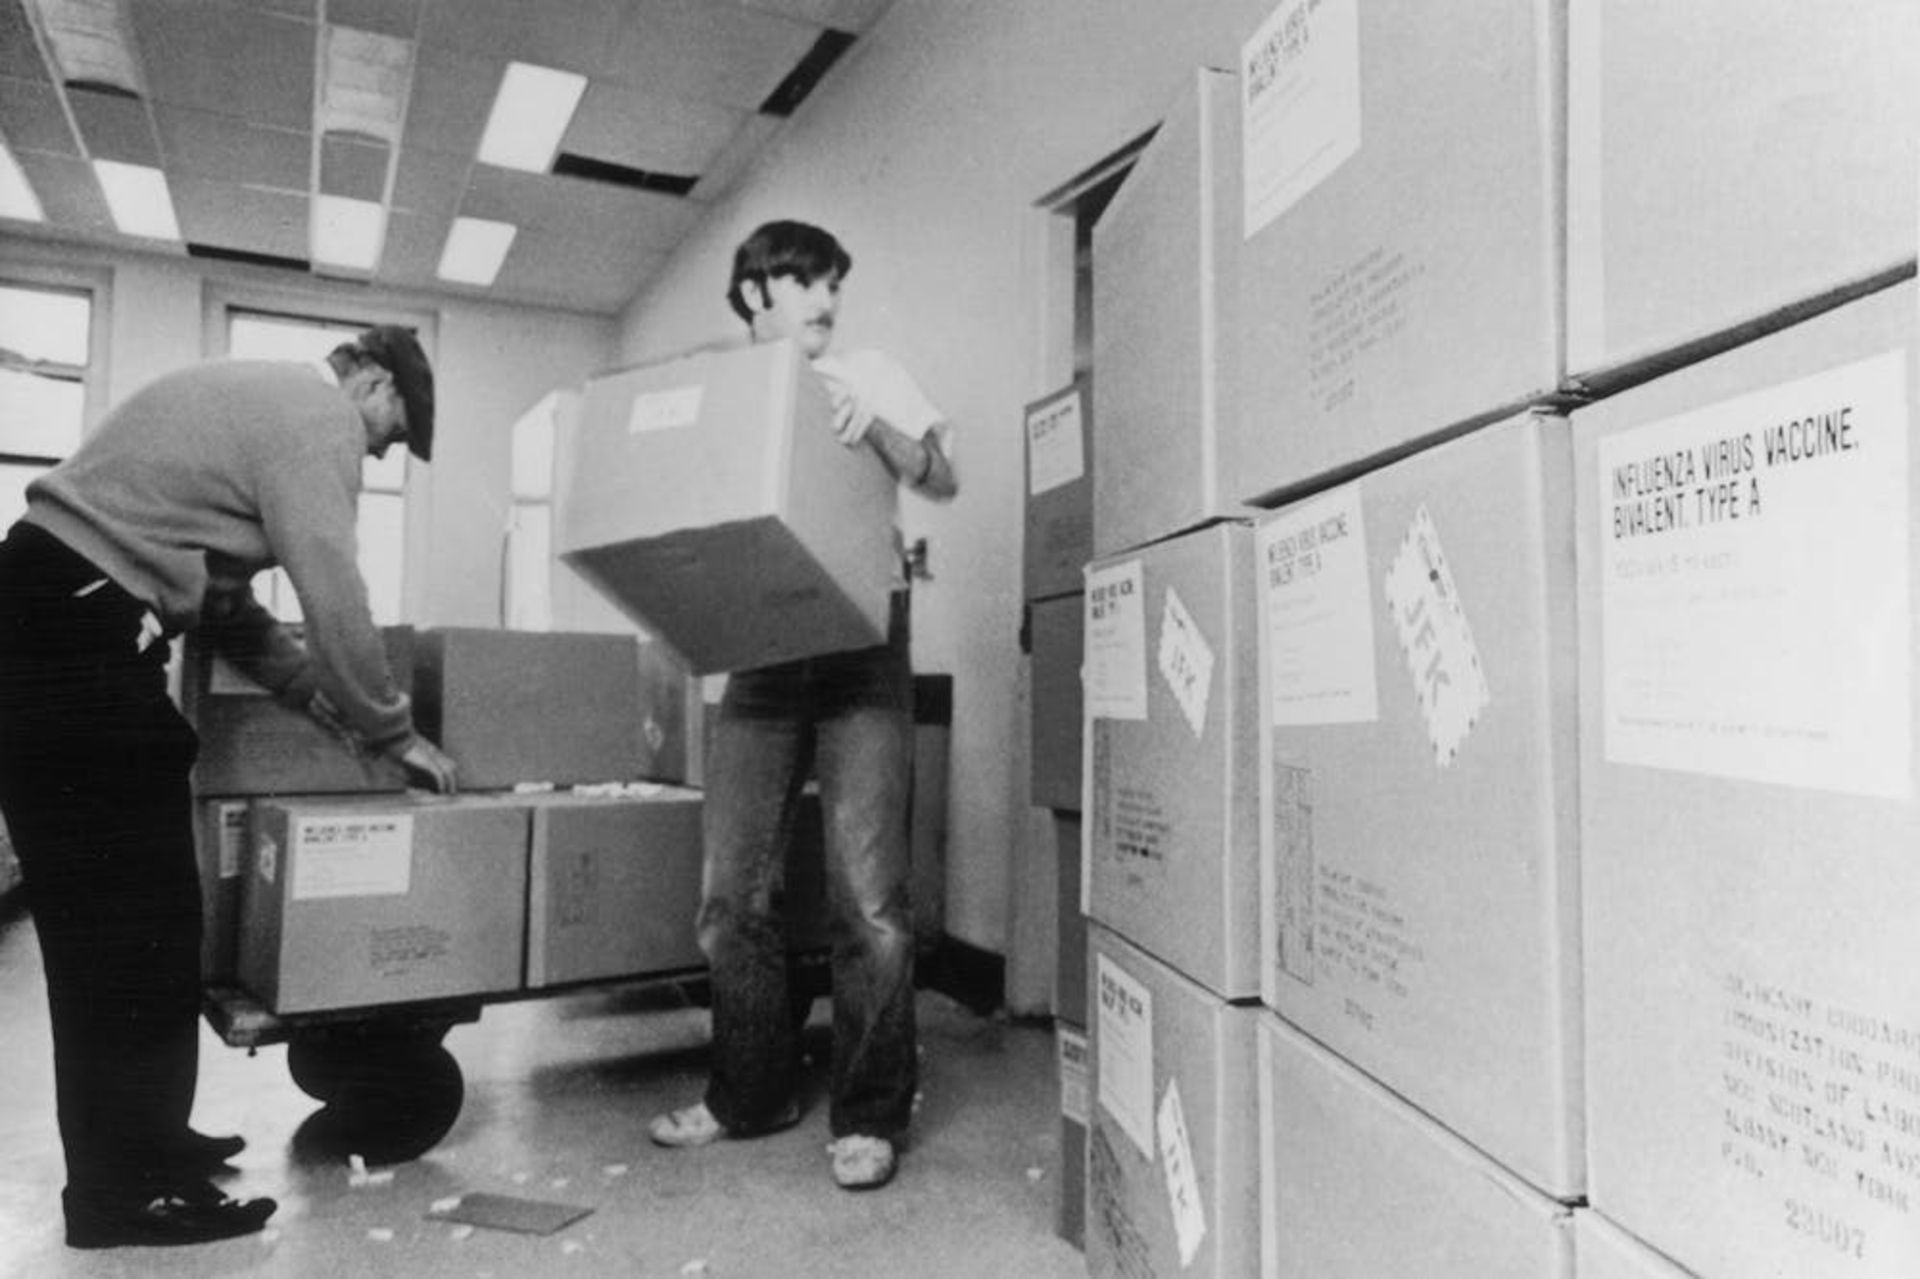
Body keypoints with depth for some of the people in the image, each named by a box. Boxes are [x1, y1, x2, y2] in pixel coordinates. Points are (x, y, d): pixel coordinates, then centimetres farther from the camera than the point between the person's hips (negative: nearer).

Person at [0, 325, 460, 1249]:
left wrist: (321, 697, 19)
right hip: (79, 631, -11)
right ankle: (127, 1191, 7)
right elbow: (333, 593, -15)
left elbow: (218, 584, 23)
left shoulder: (259, 397, 23)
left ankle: (128, 1149, 27)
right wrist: (393, 732, -3)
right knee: (138, 918, -4)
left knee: (103, 916, 15)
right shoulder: (315, 412, -8)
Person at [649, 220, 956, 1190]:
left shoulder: (865, 376, 11)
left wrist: (872, 428, -15)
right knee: (729, 896, 4)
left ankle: (870, 1116, 8)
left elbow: (942, 480, 2)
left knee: (867, 897, -7)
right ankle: (750, 1093, 22)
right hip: (758, 654, 3)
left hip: (861, 646, -2)